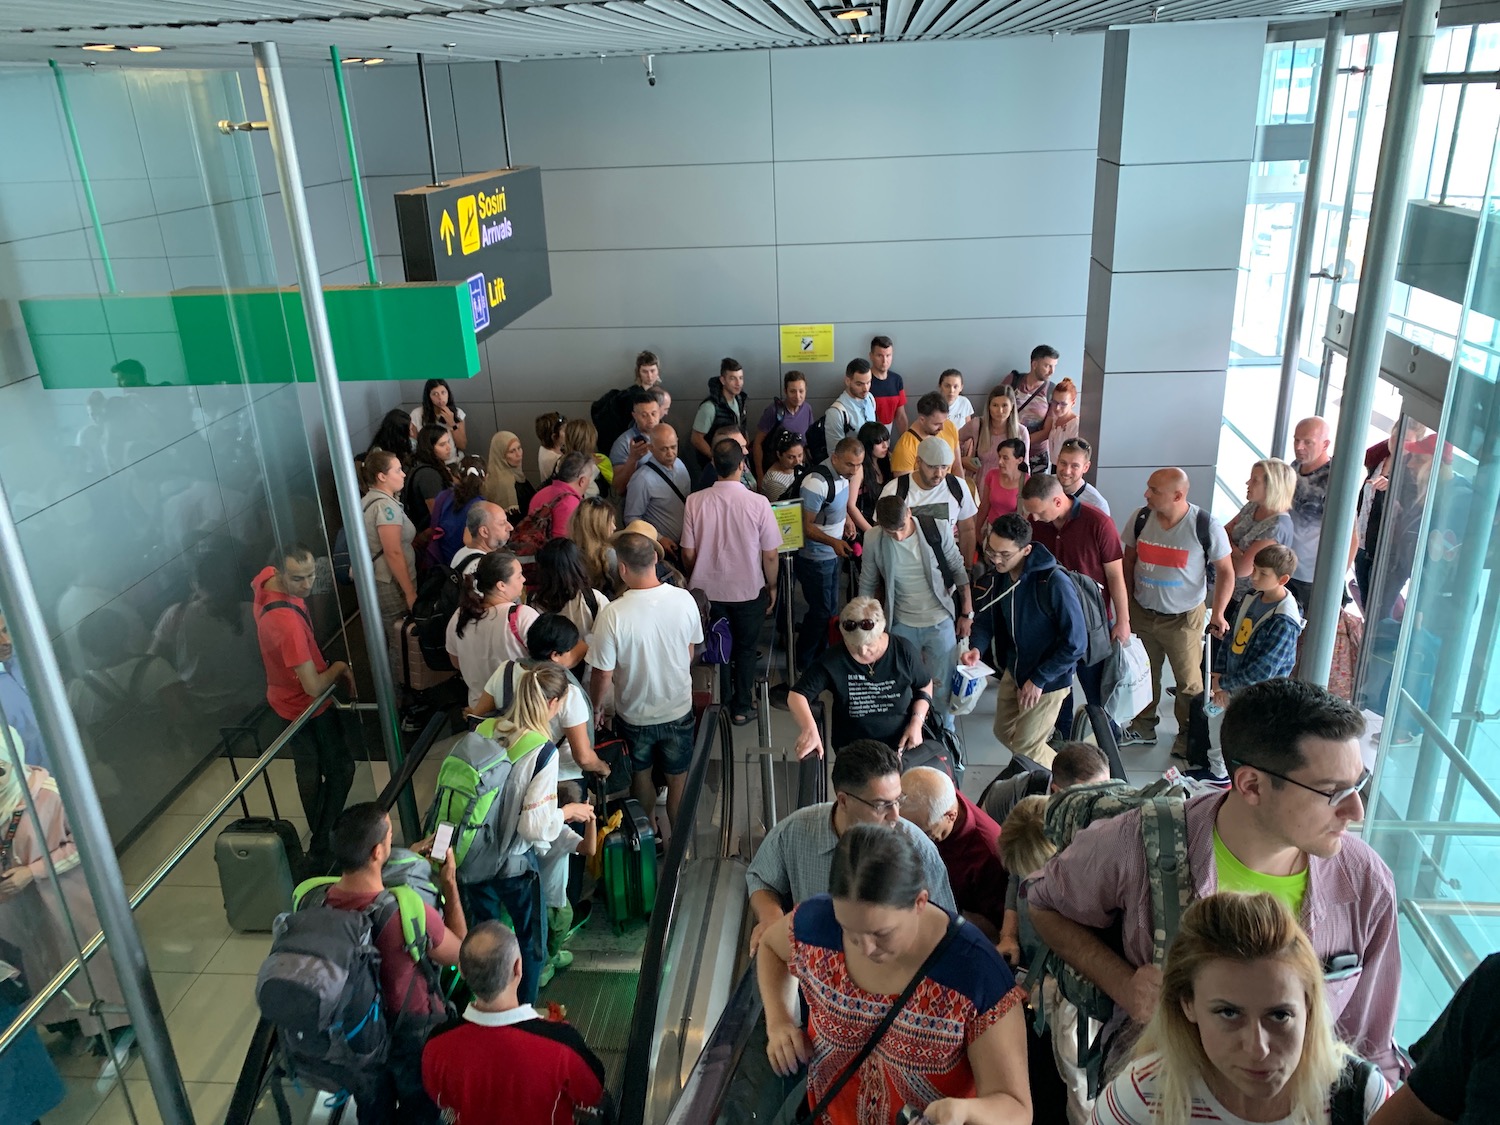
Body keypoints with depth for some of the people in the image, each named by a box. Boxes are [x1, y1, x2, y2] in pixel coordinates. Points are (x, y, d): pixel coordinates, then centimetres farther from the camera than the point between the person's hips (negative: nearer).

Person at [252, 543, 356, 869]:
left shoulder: (265, 579, -13)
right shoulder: (287, 621, -41)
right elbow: (314, 687, -38)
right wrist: (340, 668, -15)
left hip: (284, 698, 8)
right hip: (308, 707, -8)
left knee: (309, 772, 24)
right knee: (341, 768, 10)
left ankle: (318, 835, 43)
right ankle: (320, 850, 20)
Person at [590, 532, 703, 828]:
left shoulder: (612, 614, -28)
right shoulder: (684, 600, -18)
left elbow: (603, 675, -18)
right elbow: (690, 652, -1)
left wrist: (597, 703, 3)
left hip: (634, 715, -2)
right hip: (678, 709, 2)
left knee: (641, 776, 25)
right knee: (678, 780, 22)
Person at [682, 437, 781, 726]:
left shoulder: (695, 502, -15)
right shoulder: (758, 503, -20)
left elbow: (688, 554, -6)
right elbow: (770, 555, -12)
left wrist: (693, 581, 13)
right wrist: (771, 586, 6)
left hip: (707, 590, 2)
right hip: (749, 591, -2)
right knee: (746, 648, 19)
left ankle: (720, 702, 36)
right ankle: (741, 707, 28)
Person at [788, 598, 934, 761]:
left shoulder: (903, 650, -8)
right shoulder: (832, 661, -14)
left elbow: (925, 685, 10)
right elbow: (797, 695, -16)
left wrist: (917, 722, -5)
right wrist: (809, 728, -35)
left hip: (904, 744, 0)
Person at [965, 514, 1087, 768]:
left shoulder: (1055, 584, -30)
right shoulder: (993, 577, -10)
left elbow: (1075, 643, -24)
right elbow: (985, 618, 2)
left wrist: (1039, 680, -21)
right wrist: (976, 647, -19)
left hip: (1048, 679, -7)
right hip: (1013, 670, 7)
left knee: (1025, 745, 2)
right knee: (1005, 733, 20)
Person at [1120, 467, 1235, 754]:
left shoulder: (1206, 526, -17)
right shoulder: (1141, 518, -7)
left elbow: (1226, 572, -8)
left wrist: (1218, 613, -15)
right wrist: (1127, 601, 5)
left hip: (1183, 618, -3)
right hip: (1141, 612, 3)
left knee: (1188, 681, 9)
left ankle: (1188, 736, 29)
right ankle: (1144, 728, 35)